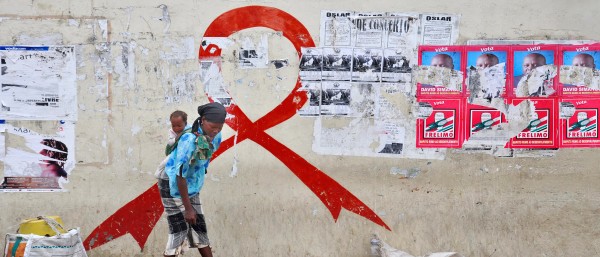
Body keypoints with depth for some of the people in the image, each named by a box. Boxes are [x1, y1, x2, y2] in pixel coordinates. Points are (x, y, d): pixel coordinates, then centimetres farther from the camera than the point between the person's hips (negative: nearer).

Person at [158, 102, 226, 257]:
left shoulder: (215, 137, -5)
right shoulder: (190, 139, -30)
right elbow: (180, 175, -28)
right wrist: (188, 208, -23)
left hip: (191, 188, 7)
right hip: (173, 186, -7)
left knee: (199, 228, 8)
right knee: (179, 230, -12)